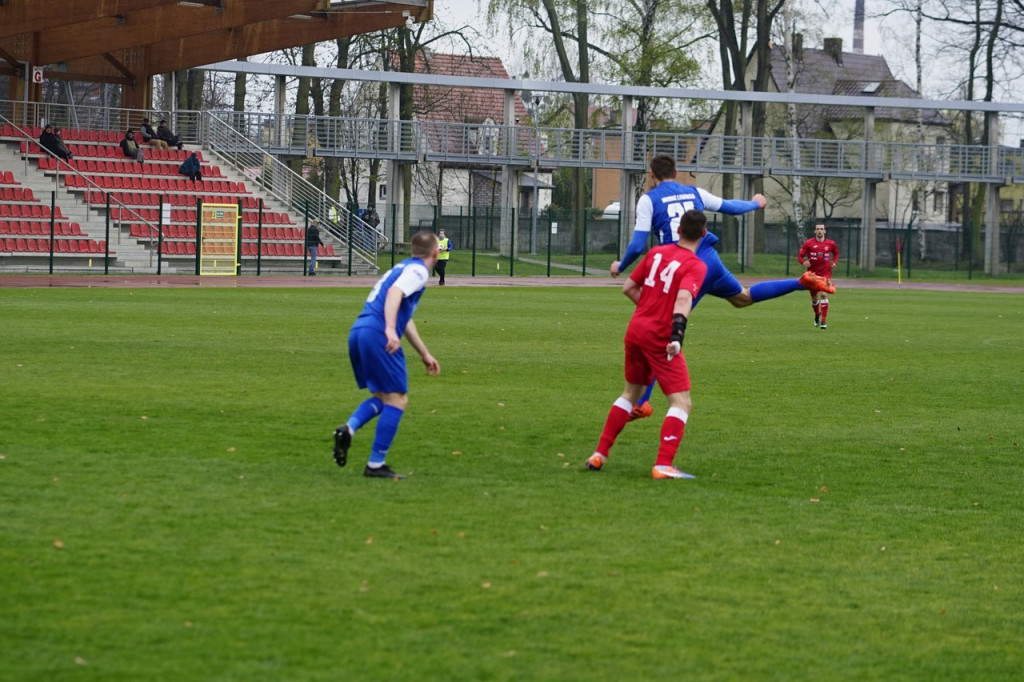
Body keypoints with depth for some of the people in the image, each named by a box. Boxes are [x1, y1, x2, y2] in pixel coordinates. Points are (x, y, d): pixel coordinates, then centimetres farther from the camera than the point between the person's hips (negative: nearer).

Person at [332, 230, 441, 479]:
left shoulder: (403, 268, 28)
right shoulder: (418, 270, -1)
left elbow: (405, 319, 36)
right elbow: (395, 292, -21)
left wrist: (425, 354, 41)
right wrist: (390, 330, -32)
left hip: (358, 331, 9)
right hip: (377, 334, -9)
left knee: (384, 397, 20)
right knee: (397, 400, -1)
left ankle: (349, 428, -4)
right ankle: (376, 464, -2)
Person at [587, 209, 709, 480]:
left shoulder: (656, 252, 9)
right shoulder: (696, 266, -9)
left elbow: (629, 287, 13)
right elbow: (684, 297, -27)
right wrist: (677, 334, -36)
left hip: (635, 330, 7)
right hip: (660, 338, -7)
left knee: (631, 393, 24)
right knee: (682, 402, -5)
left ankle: (599, 455, 25)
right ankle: (663, 465, -18)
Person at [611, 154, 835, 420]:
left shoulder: (648, 200, 0)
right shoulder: (694, 192, 14)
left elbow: (637, 246, -5)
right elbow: (731, 207, 26)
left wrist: (620, 266, 14)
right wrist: (755, 204, 47)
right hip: (710, 262, 5)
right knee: (743, 297, 33)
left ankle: (642, 403, -4)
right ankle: (804, 282, 24)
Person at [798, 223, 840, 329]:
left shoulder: (831, 244, 1)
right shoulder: (808, 243, -3)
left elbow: (836, 253, 21)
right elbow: (800, 256, -1)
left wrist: (834, 262, 2)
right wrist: (804, 262, -22)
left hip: (825, 273, -1)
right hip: (812, 273, 1)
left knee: (823, 294, -19)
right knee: (814, 298, 9)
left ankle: (824, 321, -17)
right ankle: (817, 315, 42)